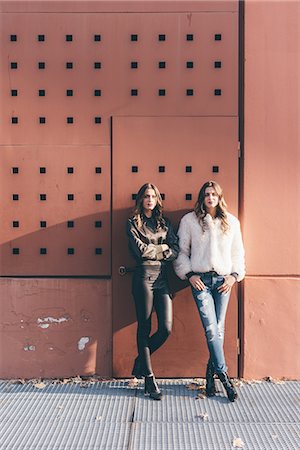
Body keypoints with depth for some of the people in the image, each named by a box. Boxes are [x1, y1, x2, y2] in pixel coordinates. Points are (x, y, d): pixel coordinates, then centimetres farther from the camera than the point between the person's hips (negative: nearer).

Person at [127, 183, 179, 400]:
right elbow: (140, 250, -8)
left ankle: (140, 362, 20)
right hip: (144, 276, -4)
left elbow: (175, 251, 6)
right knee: (145, 328, 1)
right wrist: (162, 247, 3)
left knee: (166, 328, -5)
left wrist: (151, 251, -6)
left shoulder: (165, 223, 17)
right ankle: (149, 378, 12)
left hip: (163, 278, 4)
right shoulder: (133, 223, 6)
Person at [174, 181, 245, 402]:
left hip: (223, 280, 2)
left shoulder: (231, 221, 11)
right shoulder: (190, 220, 5)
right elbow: (182, 250, 6)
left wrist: (234, 275, 3)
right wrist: (189, 274, -3)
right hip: (201, 279, -2)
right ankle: (224, 376, -3)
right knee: (211, 329, -9)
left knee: (218, 330, 4)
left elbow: (238, 251, 14)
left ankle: (211, 373, 16)